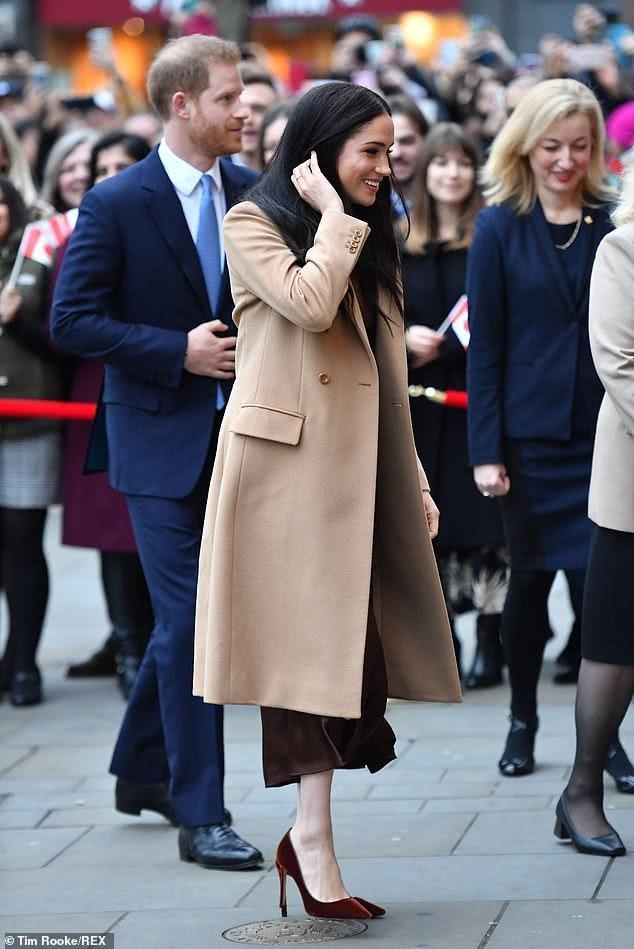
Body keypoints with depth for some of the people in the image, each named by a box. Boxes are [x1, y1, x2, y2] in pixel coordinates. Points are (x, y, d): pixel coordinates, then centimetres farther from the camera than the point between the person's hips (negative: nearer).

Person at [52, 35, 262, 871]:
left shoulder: (252, 194, 5)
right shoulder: (118, 203, -10)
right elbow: (72, 321, -12)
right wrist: (178, 353, -19)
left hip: (236, 434, 6)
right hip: (161, 436, -6)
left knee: (193, 609, 16)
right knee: (190, 619, -7)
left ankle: (143, 770, 34)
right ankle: (200, 815, 0)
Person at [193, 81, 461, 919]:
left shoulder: (369, 245, 21)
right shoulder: (253, 224, -1)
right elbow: (309, 306, -20)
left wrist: (416, 480, 14)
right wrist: (333, 213, -8)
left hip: (354, 472, 6)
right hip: (287, 465, -6)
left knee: (344, 648, 0)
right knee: (309, 644, -8)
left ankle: (309, 840, 3)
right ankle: (314, 846, -7)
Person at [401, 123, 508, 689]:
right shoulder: (399, 242, 11)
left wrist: (441, 346, -15)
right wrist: (404, 336, -8)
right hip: (421, 400, 4)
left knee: (484, 520, -5)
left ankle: (490, 644, 1)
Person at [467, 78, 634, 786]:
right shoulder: (500, 229, -1)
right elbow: (484, 344, -2)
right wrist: (485, 450, -7)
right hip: (530, 435, 0)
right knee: (530, 579, 9)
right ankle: (523, 722, 24)